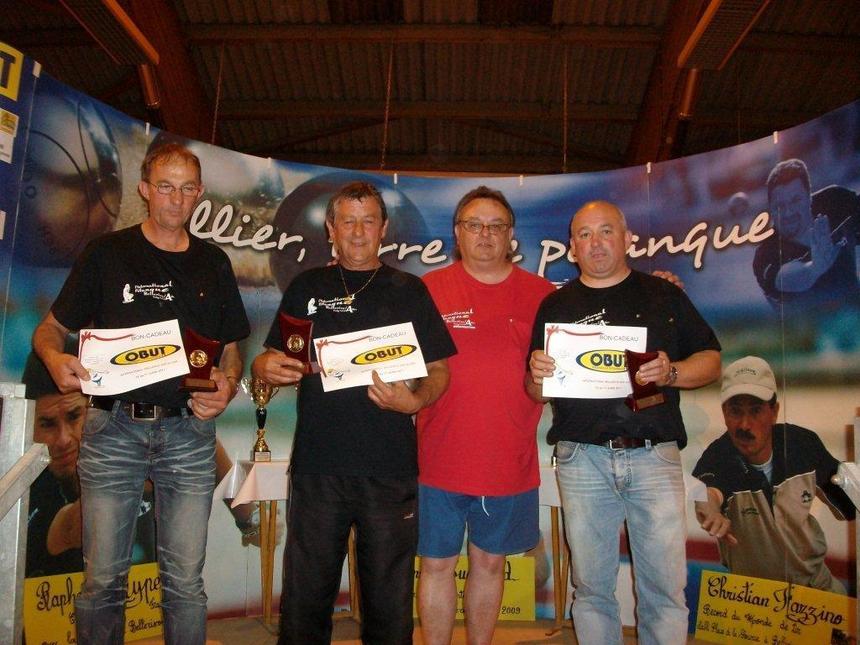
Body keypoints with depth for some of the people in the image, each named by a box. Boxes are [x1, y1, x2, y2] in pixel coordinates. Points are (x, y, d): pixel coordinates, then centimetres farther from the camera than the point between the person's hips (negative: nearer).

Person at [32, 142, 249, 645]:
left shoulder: (214, 264, 12)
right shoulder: (106, 254, 6)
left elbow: (231, 349, 18)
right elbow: (50, 328, 8)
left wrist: (226, 387, -3)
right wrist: (56, 359, -15)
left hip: (189, 430, 2)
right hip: (114, 429, -1)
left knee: (185, 581, 5)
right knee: (103, 580, 4)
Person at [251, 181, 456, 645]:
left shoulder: (408, 291, 7)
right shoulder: (307, 288, 11)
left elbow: (439, 371, 6)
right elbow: (270, 363, 13)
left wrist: (414, 401, -14)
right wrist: (268, 368, -10)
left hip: (390, 471, 0)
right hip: (317, 467, 1)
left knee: (389, 604, 10)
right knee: (305, 601, 9)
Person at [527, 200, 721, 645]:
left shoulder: (664, 295, 8)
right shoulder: (555, 305, 11)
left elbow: (711, 360, 7)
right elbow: (535, 392, 12)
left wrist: (670, 373, -12)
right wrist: (537, 373, -12)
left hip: (655, 456, 0)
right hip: (581, 458, 1)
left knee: (665, 587, 5)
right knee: (591, 587, 10)